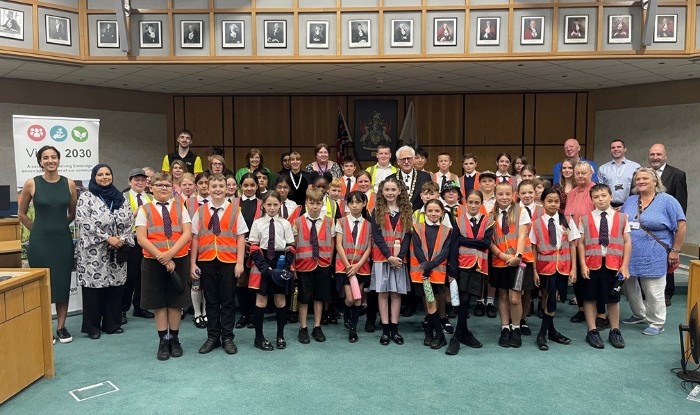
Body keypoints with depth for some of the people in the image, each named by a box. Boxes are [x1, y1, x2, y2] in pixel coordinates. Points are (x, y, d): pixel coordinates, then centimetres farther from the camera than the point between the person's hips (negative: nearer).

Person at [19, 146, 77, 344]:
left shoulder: (69, 184, 1)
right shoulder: (31, 183, -4)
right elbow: (21, 214, 6)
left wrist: (58, 225, 13)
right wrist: (41, 229, 6)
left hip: (63, 240, 2)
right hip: (39, 241, -2)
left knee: (63, 283, 7)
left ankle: (61, 327, 18)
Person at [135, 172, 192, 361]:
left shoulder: (180, 207, 7)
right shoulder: (144, 210, 3)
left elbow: (187, 234, -4)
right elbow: (141, 238, -6)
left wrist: (170, 253, -18)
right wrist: (162, 258, -15)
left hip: (178, 260, 1)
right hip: (153, 261, -1)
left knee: (176, 301, 7)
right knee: (159, 302, 6)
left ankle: (174, 340, 20)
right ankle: (163, 341, 16)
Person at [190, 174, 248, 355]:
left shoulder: (234, 211, 2)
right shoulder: (200, 212, 7)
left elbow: (241, 238, -1)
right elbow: (195, 238, 6)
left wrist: (240, 263, -8)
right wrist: (193, 264, 1)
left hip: (228, 262, -2)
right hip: (206, 262, 2)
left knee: (228, 300, 5)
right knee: (211, 301, 10)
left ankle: (227, 338, 16)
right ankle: (212, 337, 21)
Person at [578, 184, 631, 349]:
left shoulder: (622, 218, 3)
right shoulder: (585, 219, 2)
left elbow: (627, 242, 1)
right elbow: (581, 243, 0)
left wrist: (625, 265, -5)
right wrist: (583, 265, -8)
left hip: (613, 264, 1)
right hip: (592, 264, 0)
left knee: (613, 298, 11)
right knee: (590, 298, 6)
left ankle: (615, 331, 26)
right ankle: (592, 331, 17)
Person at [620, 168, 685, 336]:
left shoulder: (667, 201, -6)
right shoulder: (630, 201, 10)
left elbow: (680, 226, -8)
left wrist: (675, 251, -9)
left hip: (653, 257, -6)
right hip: (628, 254, 6)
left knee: (653, 292, 2)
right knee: (629, 287, 16)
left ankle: (656, 323, 19)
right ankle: (639, 315, 35)